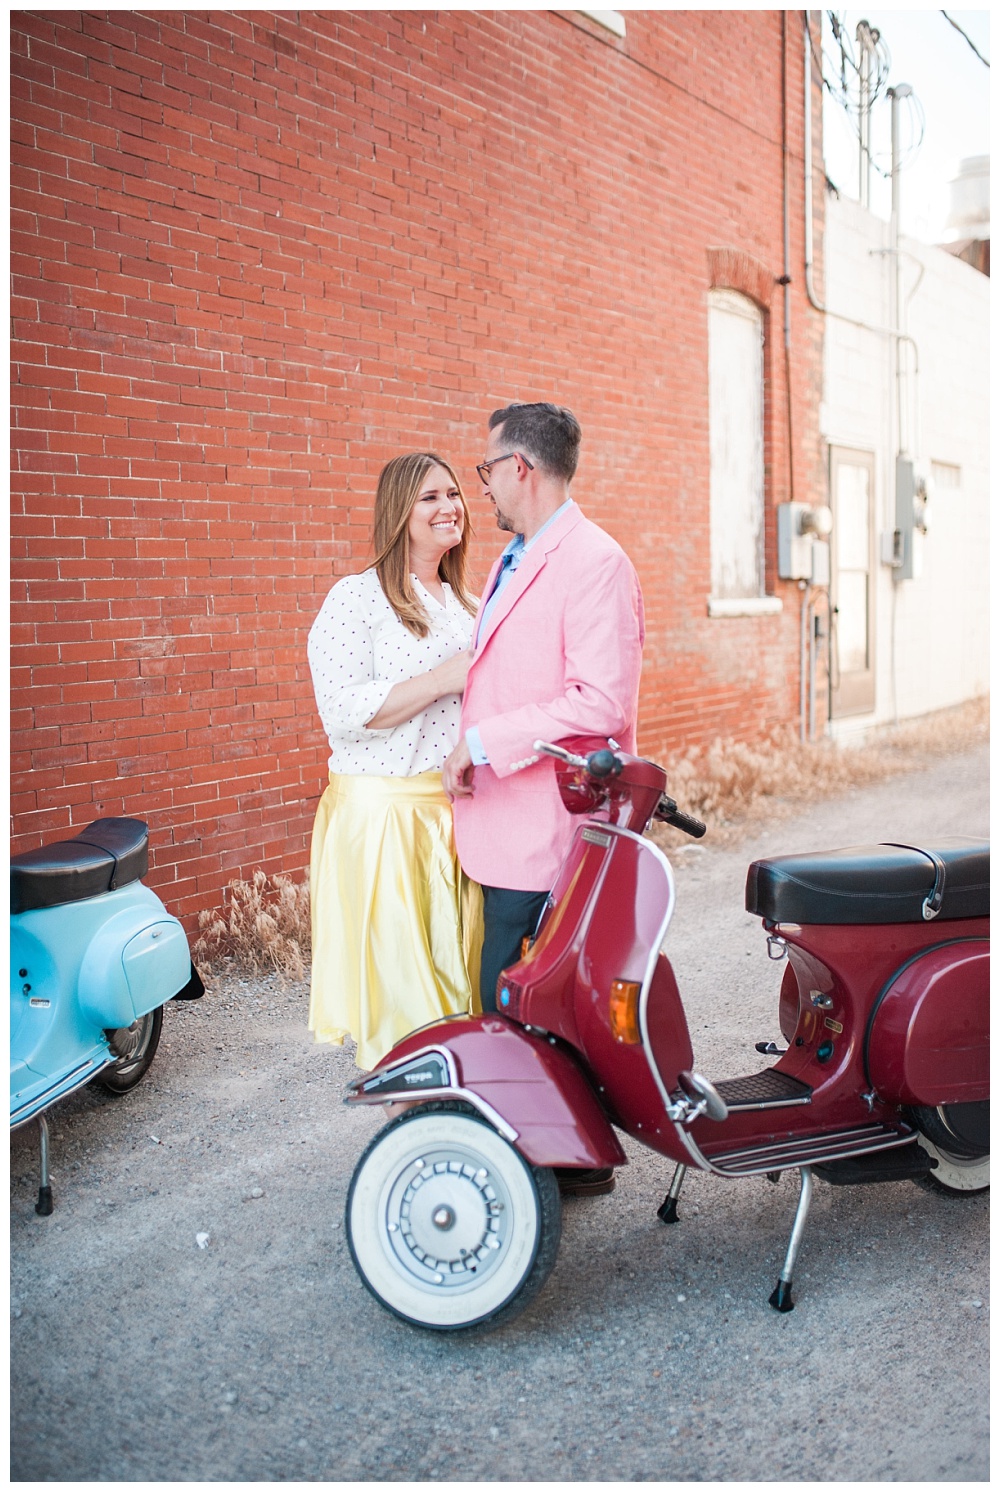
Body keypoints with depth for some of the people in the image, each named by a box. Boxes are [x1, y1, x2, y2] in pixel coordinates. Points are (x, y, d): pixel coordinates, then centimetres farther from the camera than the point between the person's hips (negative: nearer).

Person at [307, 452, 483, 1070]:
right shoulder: (357, 597, -7)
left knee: (461, 959, 10)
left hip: (459, 806, 6)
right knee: (400, 968, 0)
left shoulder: (467, 602, 15)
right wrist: (444, 678, -19)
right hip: (386, 810, -6)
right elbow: (342, 712, -18)